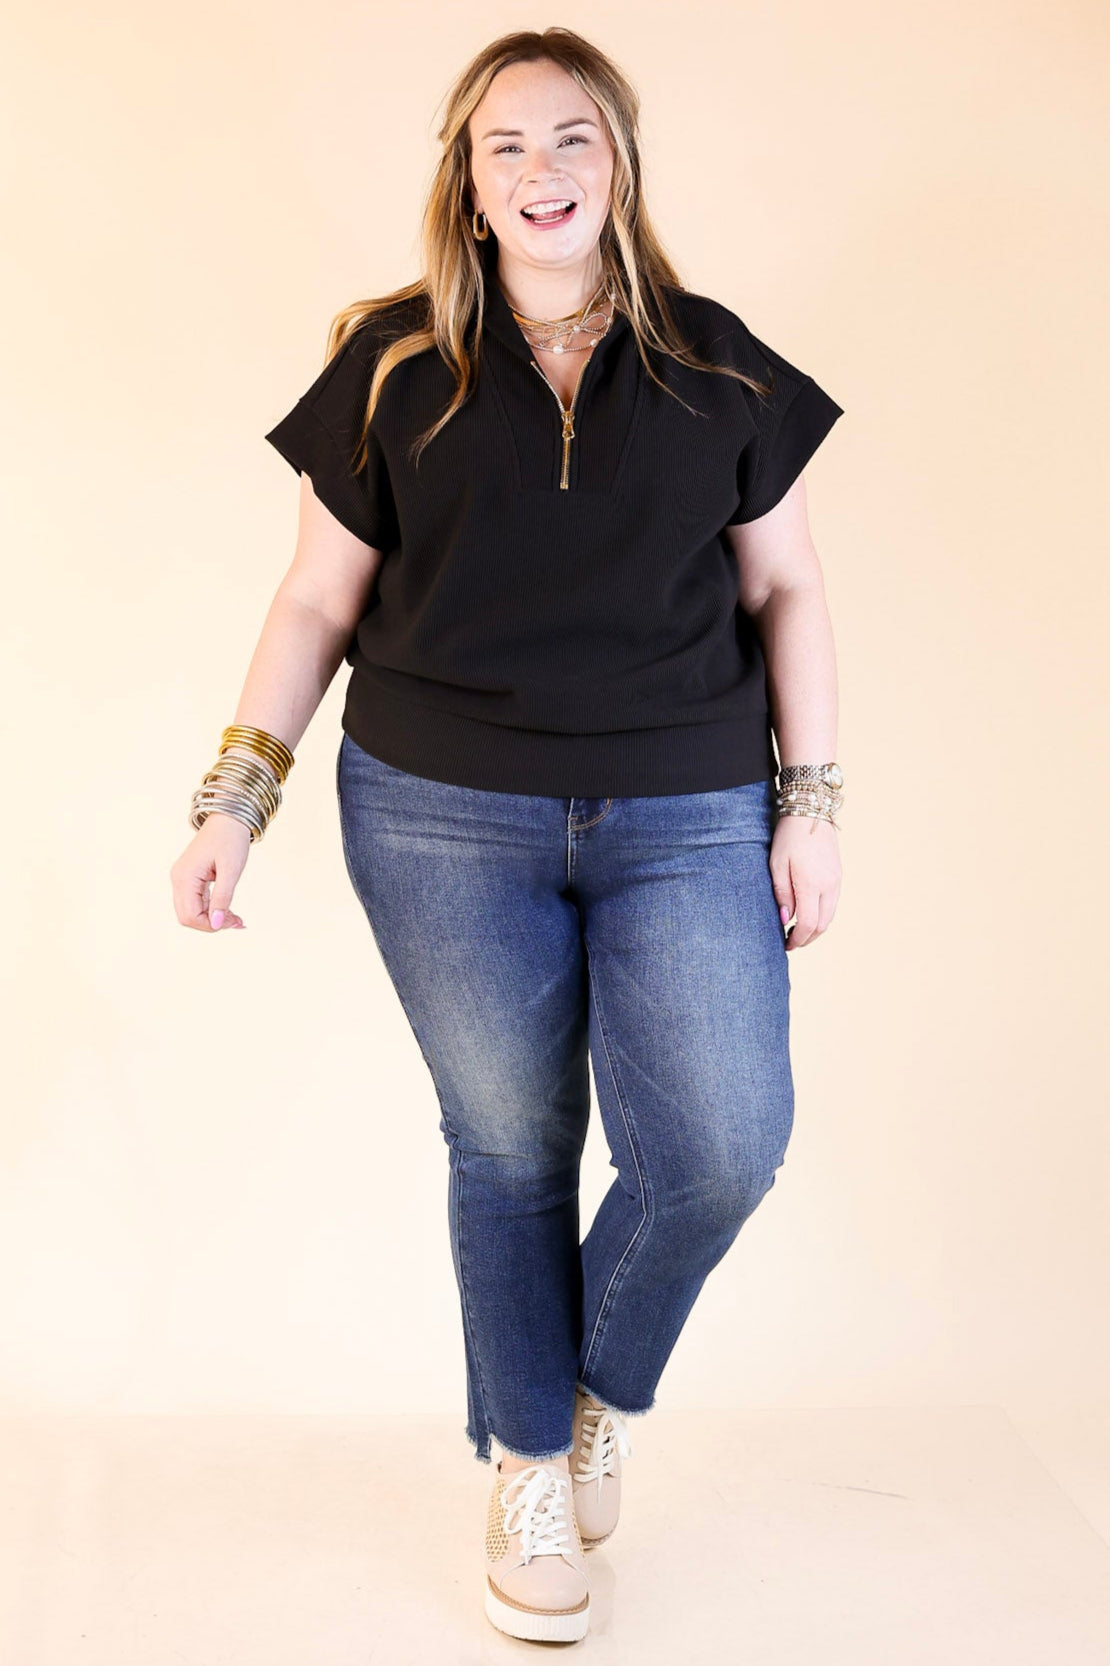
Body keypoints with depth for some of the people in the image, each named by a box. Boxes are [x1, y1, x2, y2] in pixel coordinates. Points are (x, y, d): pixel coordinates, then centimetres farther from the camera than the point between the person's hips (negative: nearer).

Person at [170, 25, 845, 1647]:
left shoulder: (715, 362, 6)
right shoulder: (393, 369, 3)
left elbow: (784, 586, 8)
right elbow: (319, 602, 6)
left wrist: (810, 802, 2)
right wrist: (234, 801, 1)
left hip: (685, 825, 1)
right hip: (445, 823, 0)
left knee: (724, 1147, -9)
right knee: (509, 1147, 8)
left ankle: (606, 1389, 23)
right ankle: (530, 1466, 30)